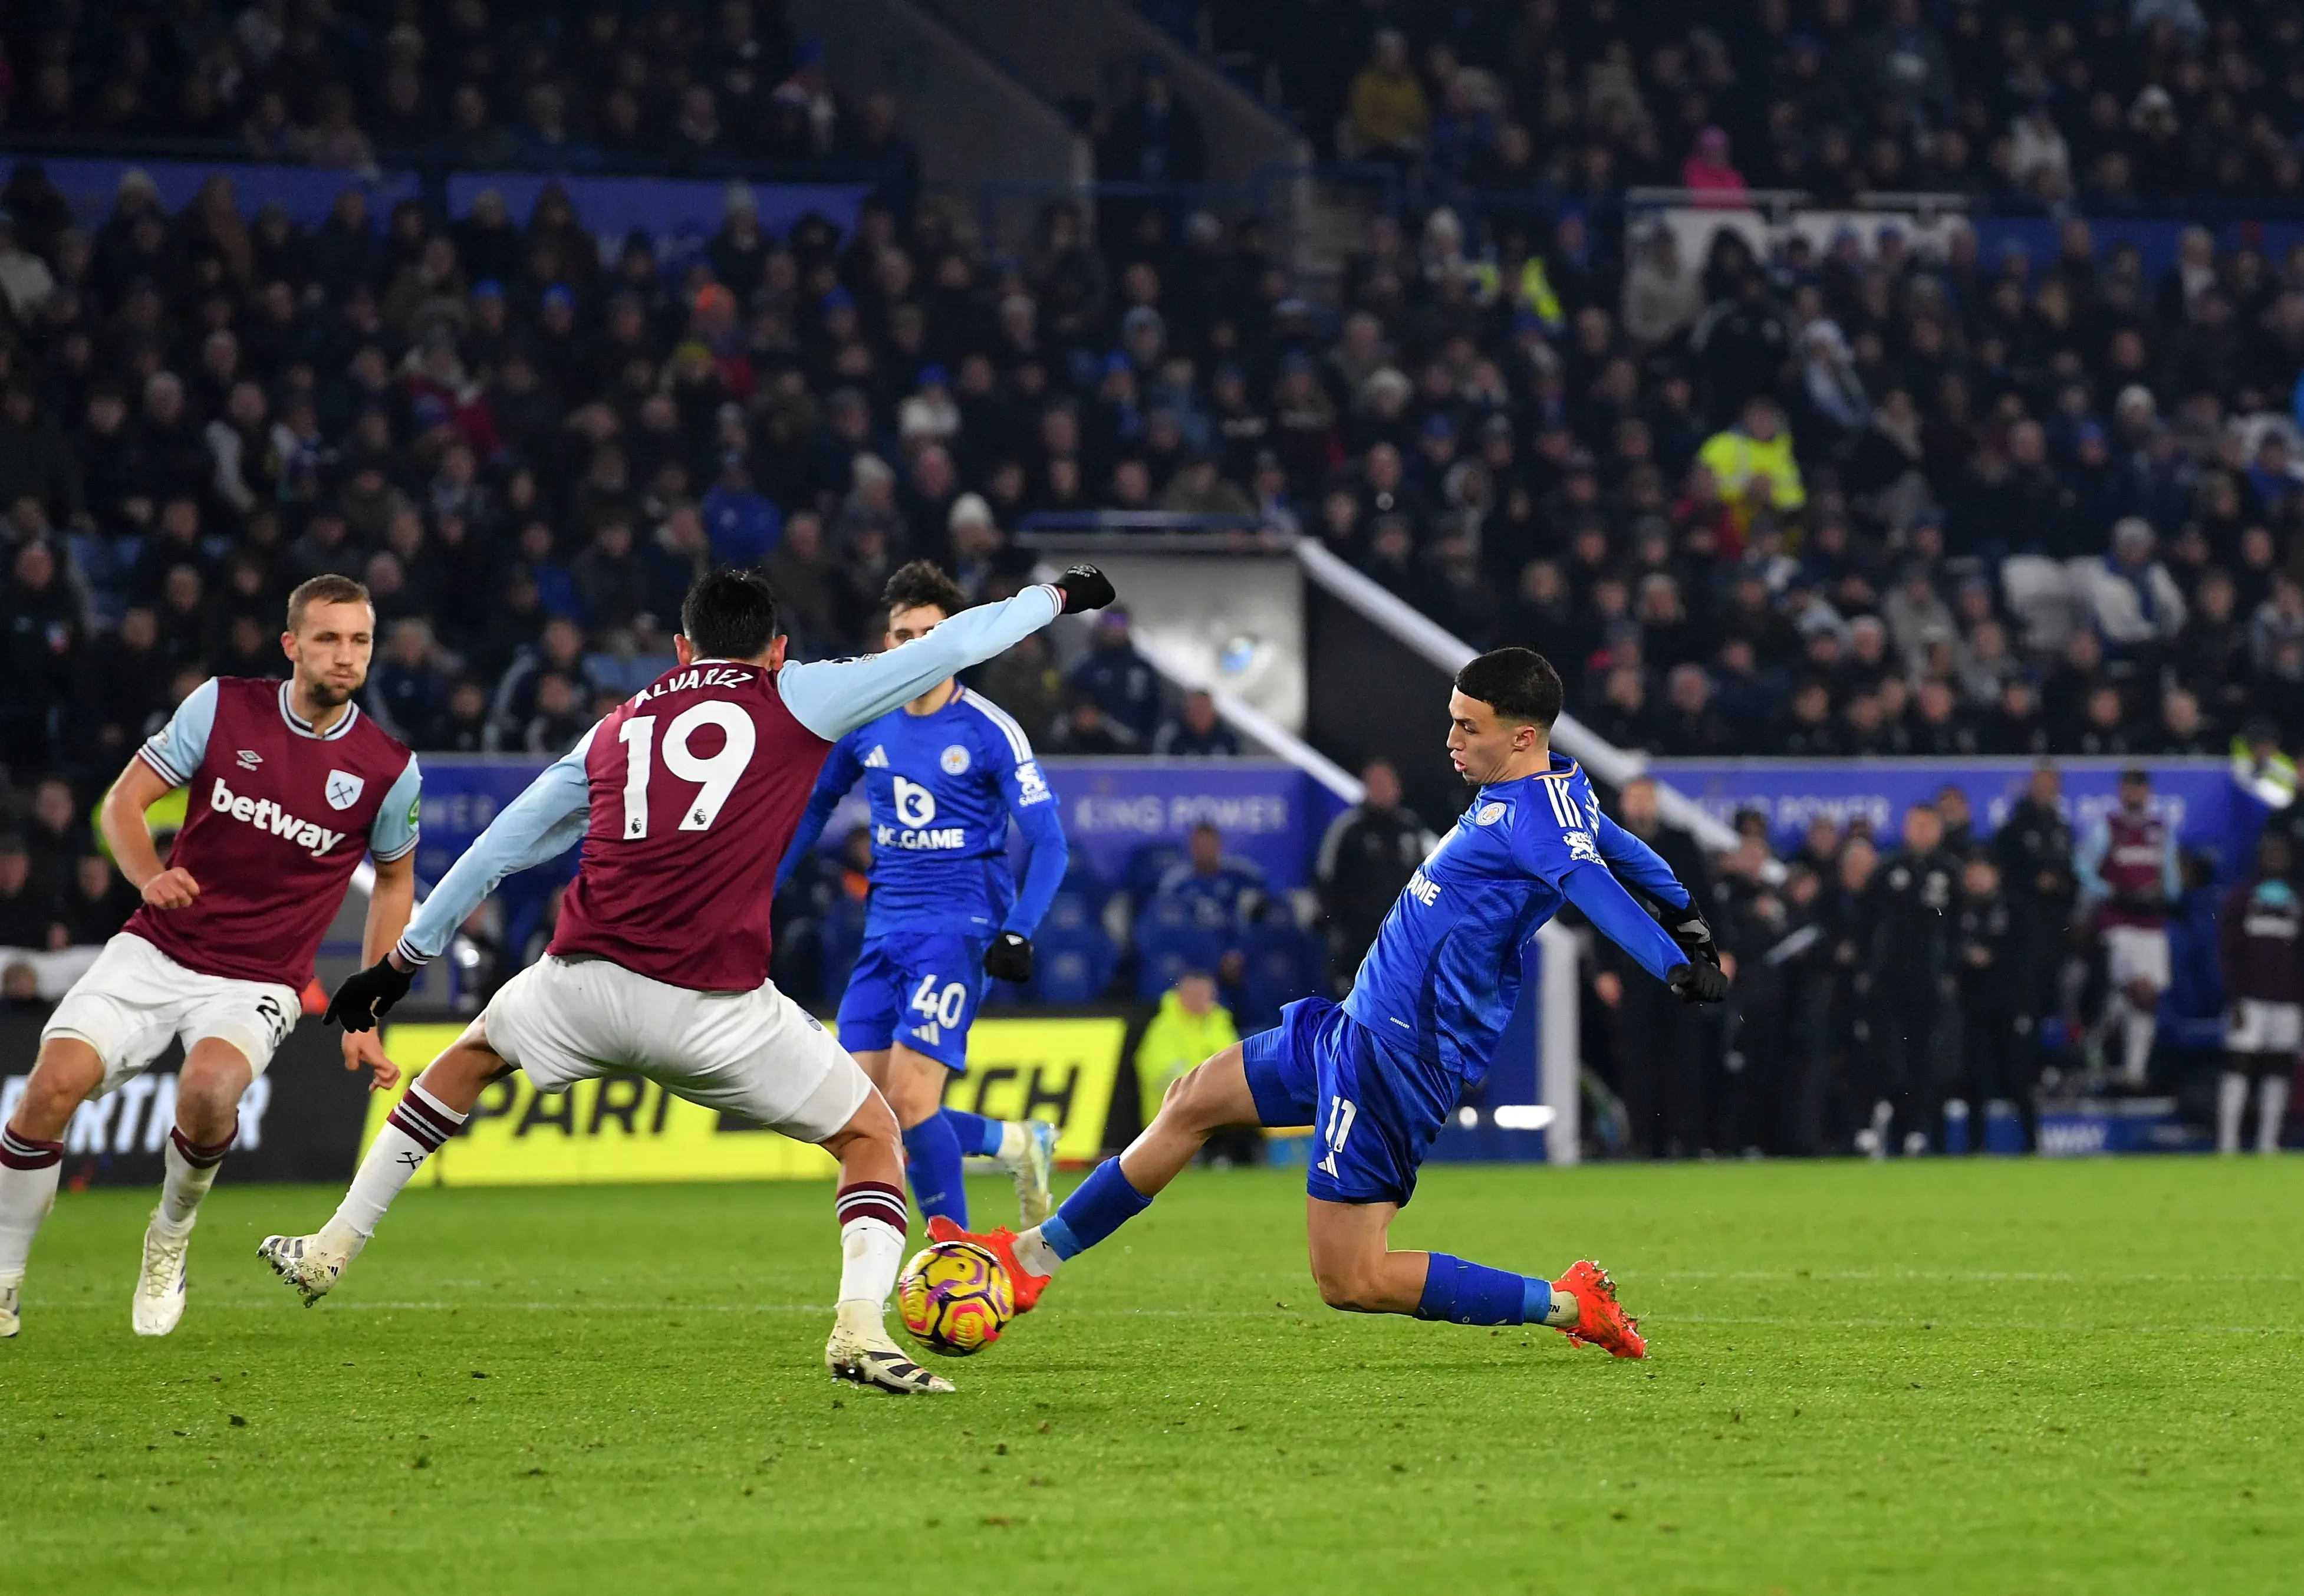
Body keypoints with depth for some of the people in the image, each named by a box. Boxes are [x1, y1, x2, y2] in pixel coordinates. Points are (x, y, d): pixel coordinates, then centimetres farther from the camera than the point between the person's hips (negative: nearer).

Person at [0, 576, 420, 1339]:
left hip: (257, 983, -1)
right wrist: (149, 875, -21)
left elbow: (395, 881, 12)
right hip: (156, 952, 1)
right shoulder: (222, 706, -4)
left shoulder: (389, 769, -4)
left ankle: (171, 1234, -1)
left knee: (209, 1089, -33)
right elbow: (124, 800, 1)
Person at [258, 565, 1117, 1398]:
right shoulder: (796, 699, 9)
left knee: (471, 1055, 34)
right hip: (714, 1008, -4)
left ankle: (330, 1250, 34)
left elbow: (501, 847, 25)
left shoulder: (618, 727, 20)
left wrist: (404, 957, 33)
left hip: (582, 981, 4)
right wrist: (1056, 597, 28)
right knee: (872, 1136, 13)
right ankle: (860, 1328, -9)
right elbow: (947, 648, 12)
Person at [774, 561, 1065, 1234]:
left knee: (909, 1102, -18)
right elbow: (814, 804, 22)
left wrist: (1018, 932, -22)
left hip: (957, 931, -6)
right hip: (885, 932, 6)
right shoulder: (862, 721, 6)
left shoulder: (990, 731, -8)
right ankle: (1018, 1143, 21)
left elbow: (1048, 841, -9)